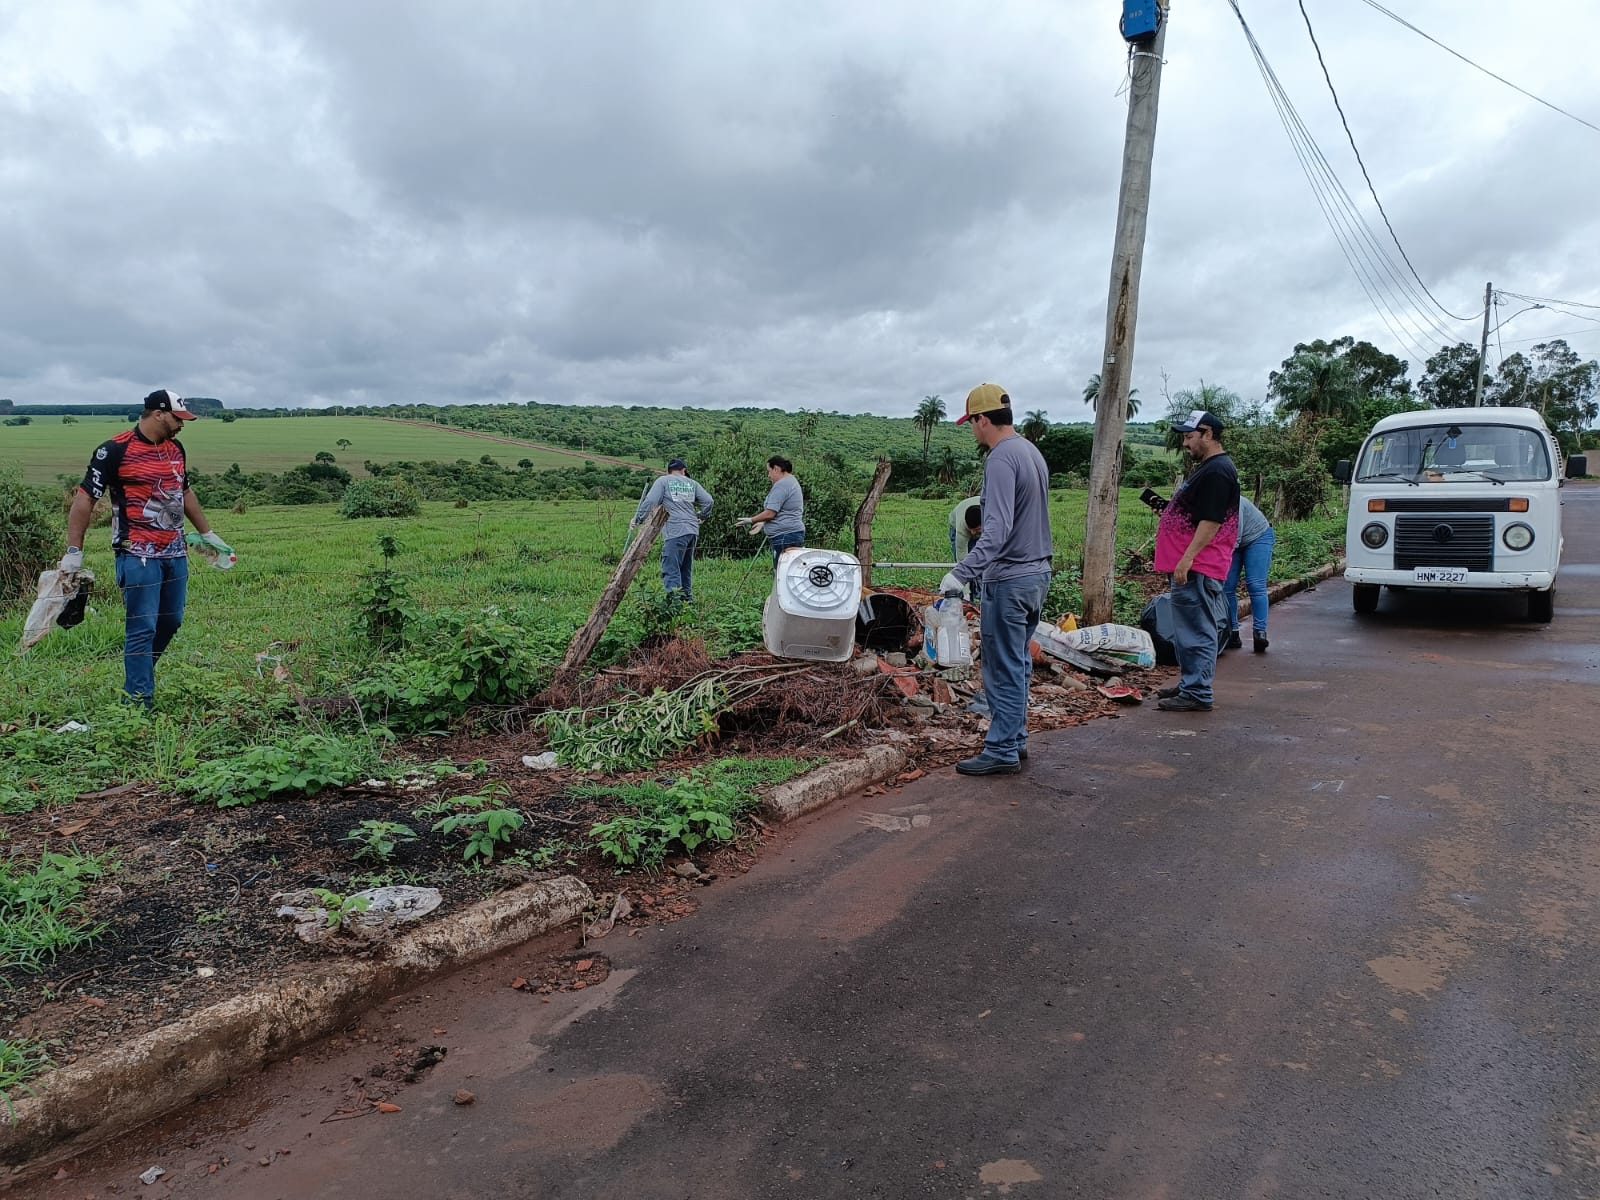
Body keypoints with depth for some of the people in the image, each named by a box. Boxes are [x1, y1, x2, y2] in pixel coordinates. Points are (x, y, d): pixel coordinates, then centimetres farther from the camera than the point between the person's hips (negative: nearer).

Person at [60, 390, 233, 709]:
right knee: (142, 629, -5)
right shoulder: (115, 450, -9)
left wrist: (207, 532, 28)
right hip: (138, 556, -7)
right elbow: (85, 498, -8)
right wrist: (74, 551, -11)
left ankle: (138, 675, 32)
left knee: (171, 621, 13)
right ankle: (140, 703, 1)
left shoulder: (176, 449, 12)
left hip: (175, 553, 7)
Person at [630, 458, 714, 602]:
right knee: (686, 568, 17)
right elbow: (708, 501, 11)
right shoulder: (692, 483, 17)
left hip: (675, 532, -6)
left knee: (671, 569, -10)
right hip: (693, 531, 6)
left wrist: (637, 519, 1)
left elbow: (650, 501, -6)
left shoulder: (663, 481, 5)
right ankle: (688, 599, 22)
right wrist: (701, 517, 26)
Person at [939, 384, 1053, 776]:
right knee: (1019, 663, 17)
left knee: (1004, 669, -2)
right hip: (1038, 572, 10)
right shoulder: (1033, 452, 12)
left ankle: (1002, 750, 5)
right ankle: (1016, 738, 26)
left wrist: (961, 573, -29)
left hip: (1009, 581, -10)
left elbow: (997, 530, -27)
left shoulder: (1001, 459, -18)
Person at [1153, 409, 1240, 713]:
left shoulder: (1217, 472, -16)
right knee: (1189, 630, 17)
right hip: (1191, 564, 11)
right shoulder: (1209, 468, 18)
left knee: (1197, 631, -8)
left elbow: (1210, 521, -23)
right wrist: (1169, 509, 16)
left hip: (1197, 567, -11)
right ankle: (1189, 684, 25)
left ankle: (1197, 694, -4)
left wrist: (1187, 559, -24)